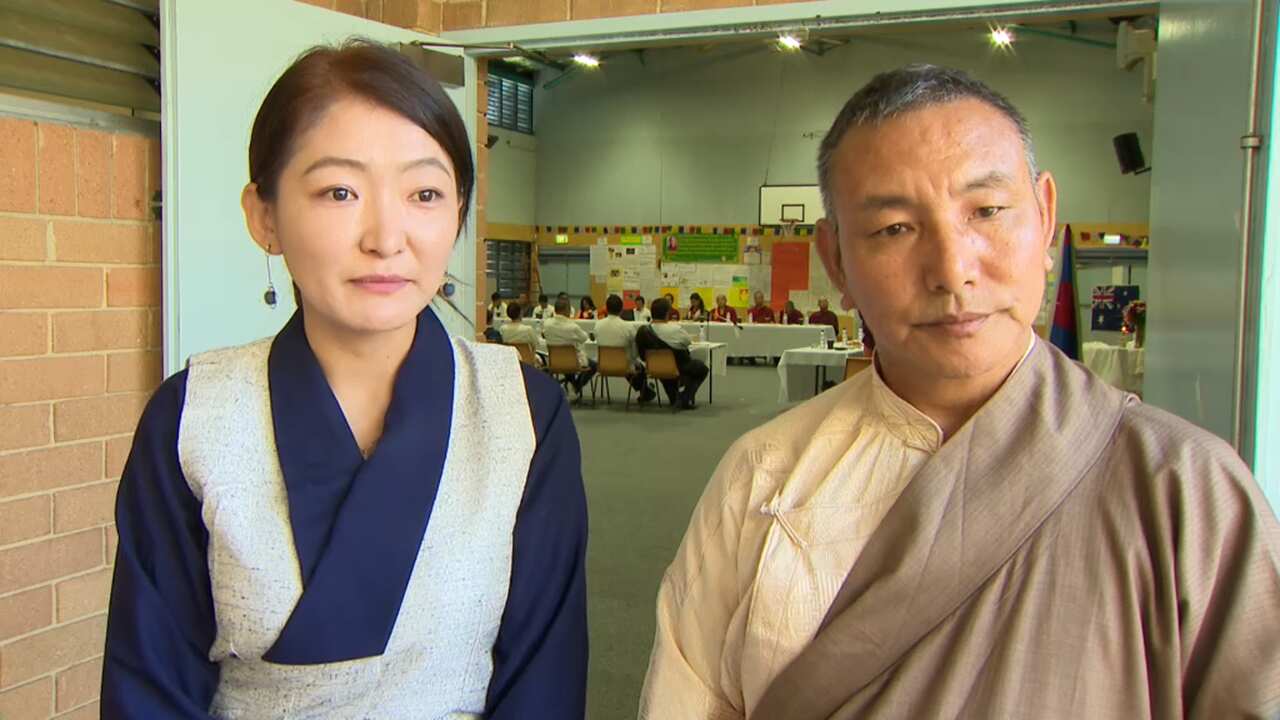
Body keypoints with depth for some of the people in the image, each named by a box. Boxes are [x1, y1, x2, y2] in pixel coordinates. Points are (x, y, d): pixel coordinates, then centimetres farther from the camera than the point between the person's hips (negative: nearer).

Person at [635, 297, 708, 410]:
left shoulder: (643, 330, -14)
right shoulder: (675, 329, -29)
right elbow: (689, 341, -9)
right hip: (679, 368, -5)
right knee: (702, 367, 24)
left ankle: (674, 399, 40)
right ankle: (685, 399, 11)